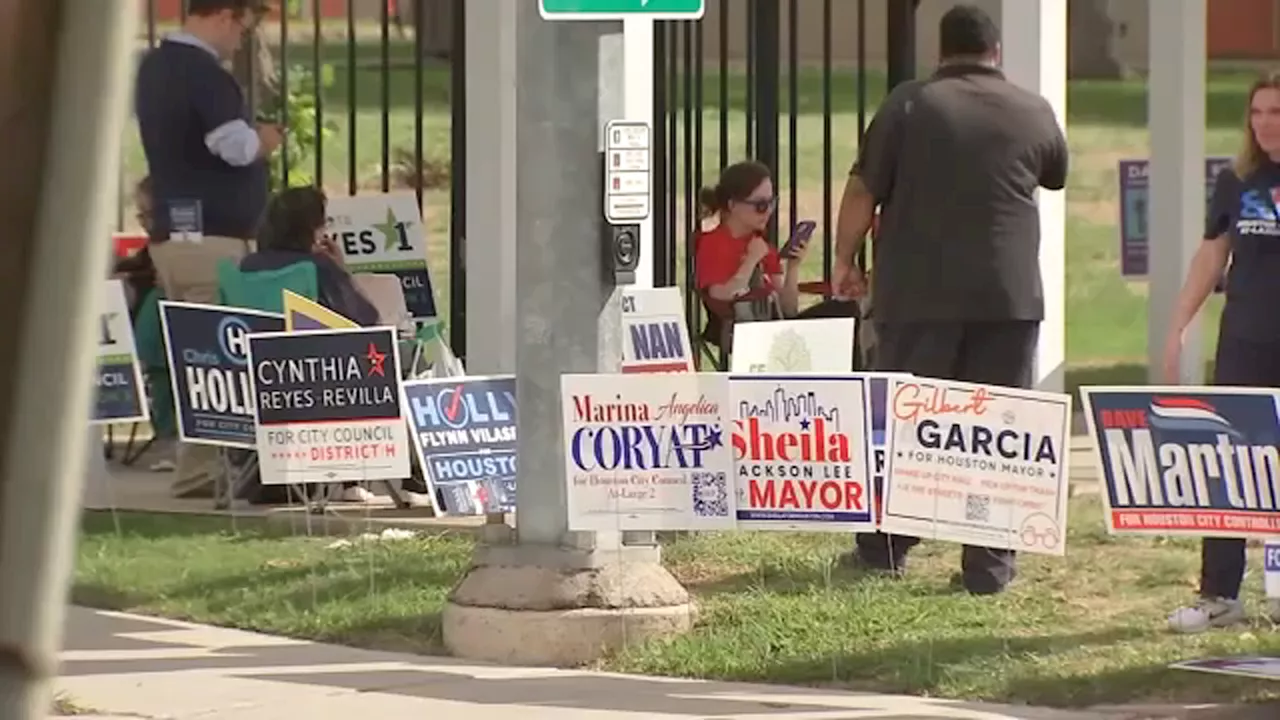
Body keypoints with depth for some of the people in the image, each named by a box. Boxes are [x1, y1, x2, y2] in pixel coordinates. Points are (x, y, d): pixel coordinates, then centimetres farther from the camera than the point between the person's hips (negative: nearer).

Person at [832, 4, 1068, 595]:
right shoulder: (1034, 113, 4)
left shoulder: (909, 106, -2)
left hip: (919, 294, -1)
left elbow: (862, 192, -2)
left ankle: (883, 549, 15)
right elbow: (1056, 175, 23)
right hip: (1008, 296, 1)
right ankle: (989, 564, 2)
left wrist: (845, 260, 10)